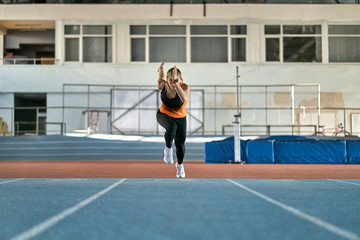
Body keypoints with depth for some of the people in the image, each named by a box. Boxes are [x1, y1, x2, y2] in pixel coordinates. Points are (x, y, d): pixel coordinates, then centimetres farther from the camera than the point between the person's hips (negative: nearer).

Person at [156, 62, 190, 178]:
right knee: (171, 127, -36)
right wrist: (161, 70, -18)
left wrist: (176, 83, -57)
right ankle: (168, 149, -9)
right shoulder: (163, 85, -22)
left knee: (180, 144, 6)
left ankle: (180, 164, 38)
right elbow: (161, 77, 3)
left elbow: (184, 98, -51)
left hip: (180, 118, 1)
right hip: (164, 115, 0)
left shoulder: (185, 87, -28)